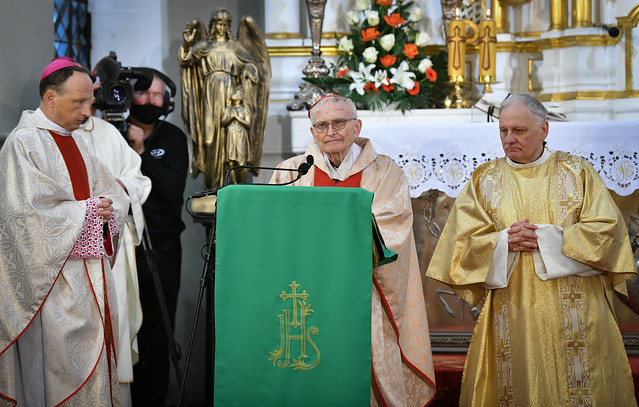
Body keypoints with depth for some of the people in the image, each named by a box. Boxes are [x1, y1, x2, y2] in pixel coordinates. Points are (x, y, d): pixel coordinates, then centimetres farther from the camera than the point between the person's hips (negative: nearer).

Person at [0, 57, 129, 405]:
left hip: (91, 267, 8)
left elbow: (114, 194, 16)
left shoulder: (76, 140, 14)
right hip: (54, 274, -8)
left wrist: (107, 210, -7)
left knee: (95, 350, 9)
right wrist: (86, 210, -13)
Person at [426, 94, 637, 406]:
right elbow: (464, 239, 2)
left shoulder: (577, 172, 6)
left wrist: (545, 237, -12)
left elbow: (607, 228, -4)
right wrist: (506, 240, -15)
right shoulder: (485, 179, 10)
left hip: (575, 312, -1)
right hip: (511, 315, 1)